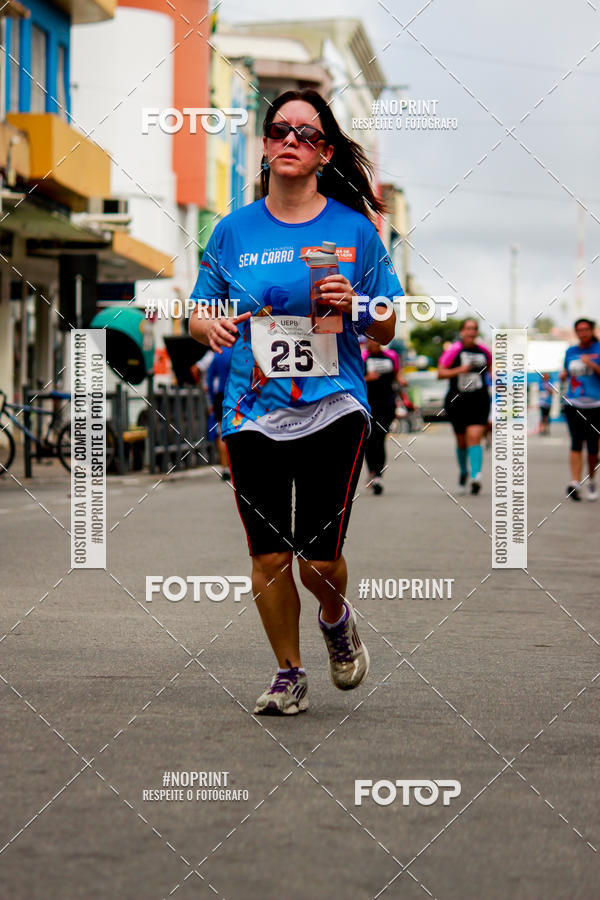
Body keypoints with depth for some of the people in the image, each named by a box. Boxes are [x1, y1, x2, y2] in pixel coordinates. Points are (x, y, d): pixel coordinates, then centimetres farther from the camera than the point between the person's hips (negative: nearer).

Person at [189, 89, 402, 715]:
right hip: (253, 412, 2)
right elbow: (197, 316, 13)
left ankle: (336, 619, 32)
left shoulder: (354, 230, 2)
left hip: (333, 410, -1)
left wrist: (355, 306, -14)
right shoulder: (234, 231, 6)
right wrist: (209, 325, -10)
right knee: (269, 556, 2)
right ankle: (288, 675, 22)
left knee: (319, 558, -4)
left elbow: (386, 329, 7)